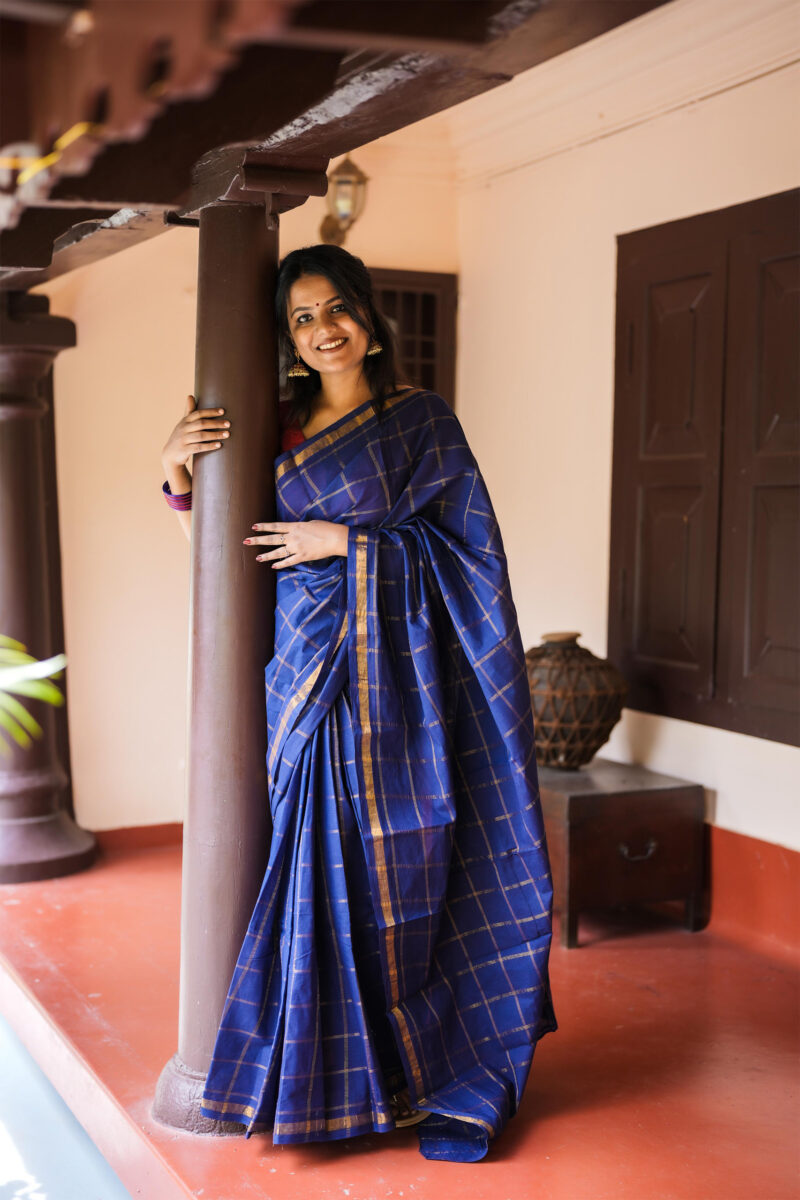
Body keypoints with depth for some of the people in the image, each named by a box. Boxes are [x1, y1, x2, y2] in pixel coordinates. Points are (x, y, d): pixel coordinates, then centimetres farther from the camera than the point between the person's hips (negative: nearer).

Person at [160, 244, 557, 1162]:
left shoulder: (421, 419, 2)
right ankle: (335, 1077, 16)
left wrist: (342, 541, -8)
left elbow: (461, 541, -3)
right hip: (309, 667, 3)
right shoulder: (280, 429, 12)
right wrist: (179, 472, -2)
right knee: (324, 864, 3)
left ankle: (448, 1082, 12)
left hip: (395, 672, -3)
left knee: (400, 866, -2)